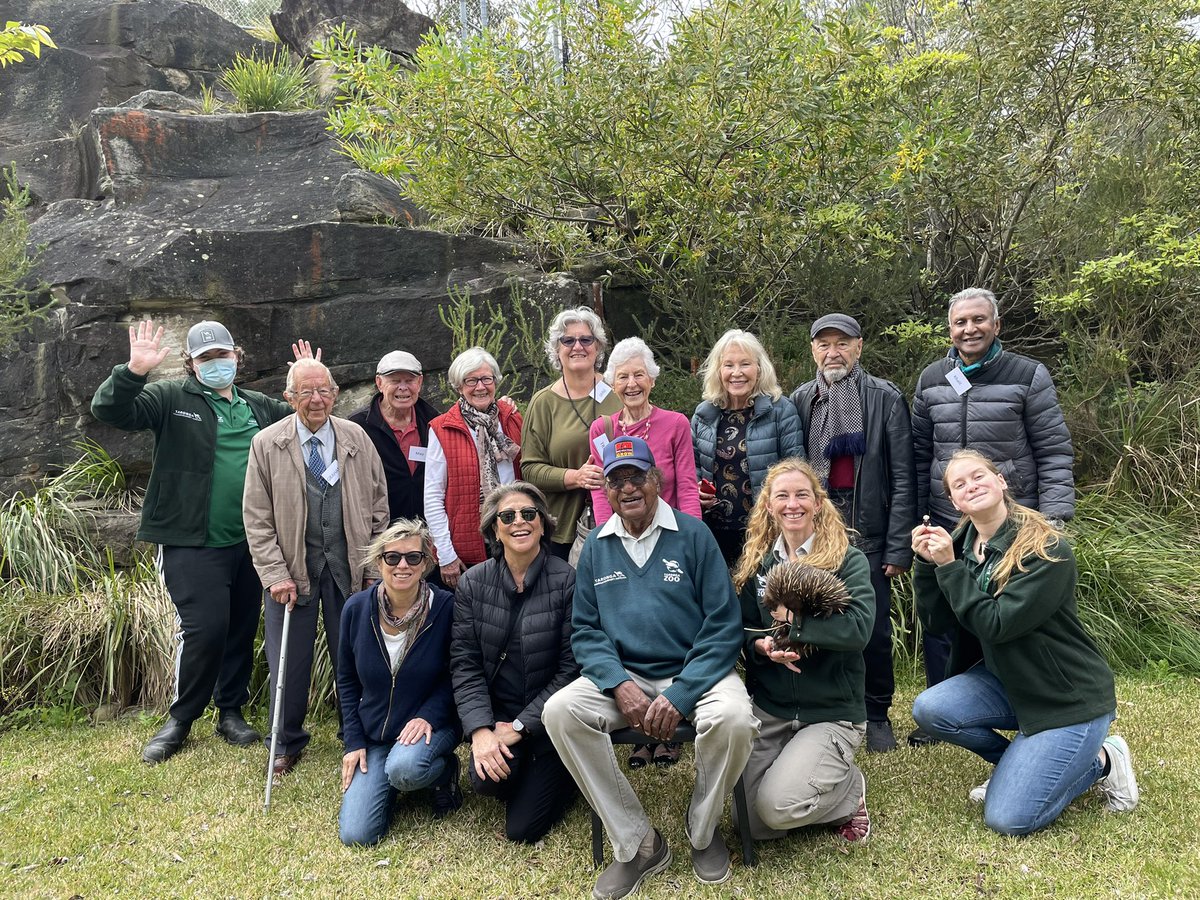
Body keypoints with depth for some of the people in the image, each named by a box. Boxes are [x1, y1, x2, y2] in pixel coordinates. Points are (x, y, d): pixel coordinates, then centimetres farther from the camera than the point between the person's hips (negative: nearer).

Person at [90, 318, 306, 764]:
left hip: (248, 543, 5)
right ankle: (180, 719, 13)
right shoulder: (172, 399, 0)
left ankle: (230, 712, 29)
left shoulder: (261, 407, 13)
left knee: (242, 630, 12)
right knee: (204, 629, -9)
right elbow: (109, 409, -10)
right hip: (192, 544, -5)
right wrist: (134, 372, -26)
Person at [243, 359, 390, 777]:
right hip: (293, 568, -1)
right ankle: (287, 743, 28)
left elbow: (378, 506, 7)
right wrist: (276, 574, -9)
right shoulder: (267, 445, -3)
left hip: (350, 566, 1)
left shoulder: (357, 439, 2)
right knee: (290, 660, 7)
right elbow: (256, 518, -2)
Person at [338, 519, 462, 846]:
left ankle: (444, 771, 0)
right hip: (373, 734, 3)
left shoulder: (445, 607, -15)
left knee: (404, 768, -36)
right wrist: (353, 742, 0)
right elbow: (347, 681, 6)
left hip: (432, 725, -3)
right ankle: (388, 784, 23)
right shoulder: (356, 608, -7)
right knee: (356, 834, -9)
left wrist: (428, 715, -20)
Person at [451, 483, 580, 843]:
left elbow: (571, 667, -13)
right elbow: (464, 662, -4)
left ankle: (563, 773, 24)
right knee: (486, 778, -25)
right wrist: (480, 729, -17)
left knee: (522, 827, -5)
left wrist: (519, 727, -14)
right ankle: (521, 776, 12)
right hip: (496, 711, 3)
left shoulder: (567, 581, -14)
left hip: (546, 718, -3)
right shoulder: (473, 583, -2)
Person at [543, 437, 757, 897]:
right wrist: (619, 684, -14)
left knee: (733, 718, -32)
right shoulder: (596, 546, 5)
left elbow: (724, 623, -9)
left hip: (695, 671, -2)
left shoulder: (692, 534, -5)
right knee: (559, 712, -23)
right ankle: (637, 845, -7)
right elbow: (585, 630, 5)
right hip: (623, 675, 3)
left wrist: (680, 694, -18)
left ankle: (703, 831, 2)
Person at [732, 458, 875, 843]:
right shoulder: (755, 563, 5)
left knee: (778, 806, -21)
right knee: (753, 825, -4)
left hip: (832, 711, -4)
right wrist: (762, 646, -17)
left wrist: (792, 620, -19)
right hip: (768, 707, 4)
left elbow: (858, 628, -23)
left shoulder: (848, 561, -7)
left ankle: (849, 790, 10)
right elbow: (742, 631, 5)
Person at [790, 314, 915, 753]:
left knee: (874, 631, 7)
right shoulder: (799, 401, 5)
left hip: (869, 537, -2)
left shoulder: (886, 398, -3)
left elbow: (903, 478, -4)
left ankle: (877, 716, 27)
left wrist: (899, 547, -8)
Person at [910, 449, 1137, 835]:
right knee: (929, 710, -19)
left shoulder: (1047, 548, -21)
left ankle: (1101, 761, 13)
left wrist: (949, 566, -27)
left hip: (1069, 696, -6)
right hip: (1007, 681, 7)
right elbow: (936, 622, -5)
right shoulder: (961, 543, -1)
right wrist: (926, 563, -18)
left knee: (1007, 819, -12)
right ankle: (1024, 763, 9)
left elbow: (996, 625, -27)